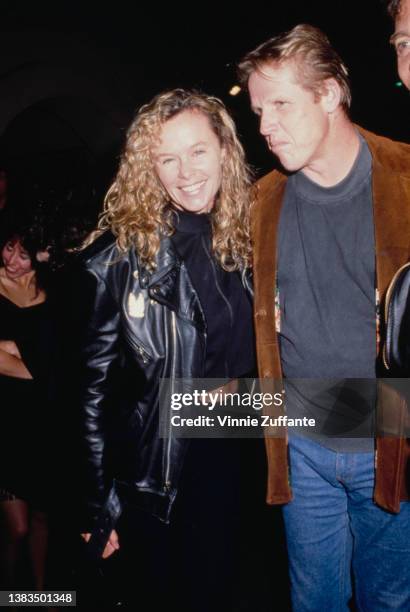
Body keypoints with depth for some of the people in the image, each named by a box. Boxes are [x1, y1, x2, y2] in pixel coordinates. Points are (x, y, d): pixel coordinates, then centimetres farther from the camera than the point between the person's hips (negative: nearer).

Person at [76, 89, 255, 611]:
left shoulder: (240, 239, -1)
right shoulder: (119, 256, -17)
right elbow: (94, 384, -14)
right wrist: (99, 507, -11)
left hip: (223, 466, 5)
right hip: (149, 474, -4)